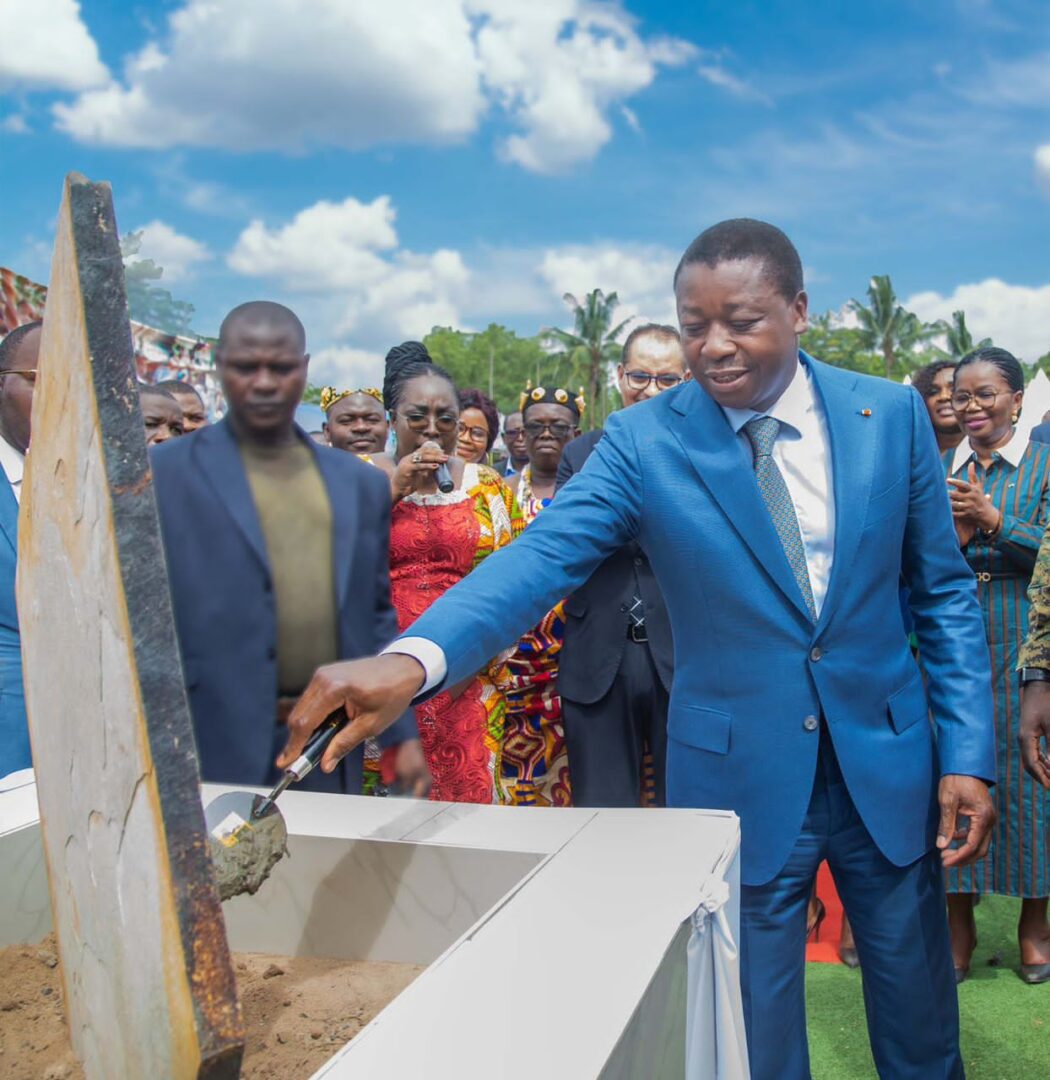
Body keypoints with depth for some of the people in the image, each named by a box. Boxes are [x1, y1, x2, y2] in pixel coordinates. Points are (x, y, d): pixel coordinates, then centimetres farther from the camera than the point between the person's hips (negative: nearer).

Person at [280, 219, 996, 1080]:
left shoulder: (892, 413, -2)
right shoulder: (642, 442, -9)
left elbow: (944, 590, 3)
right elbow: (542, 555, -23)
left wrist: (968, 751, -2)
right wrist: (411, 659, -40)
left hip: (889, 762, 2)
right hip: (740, 780, -2)